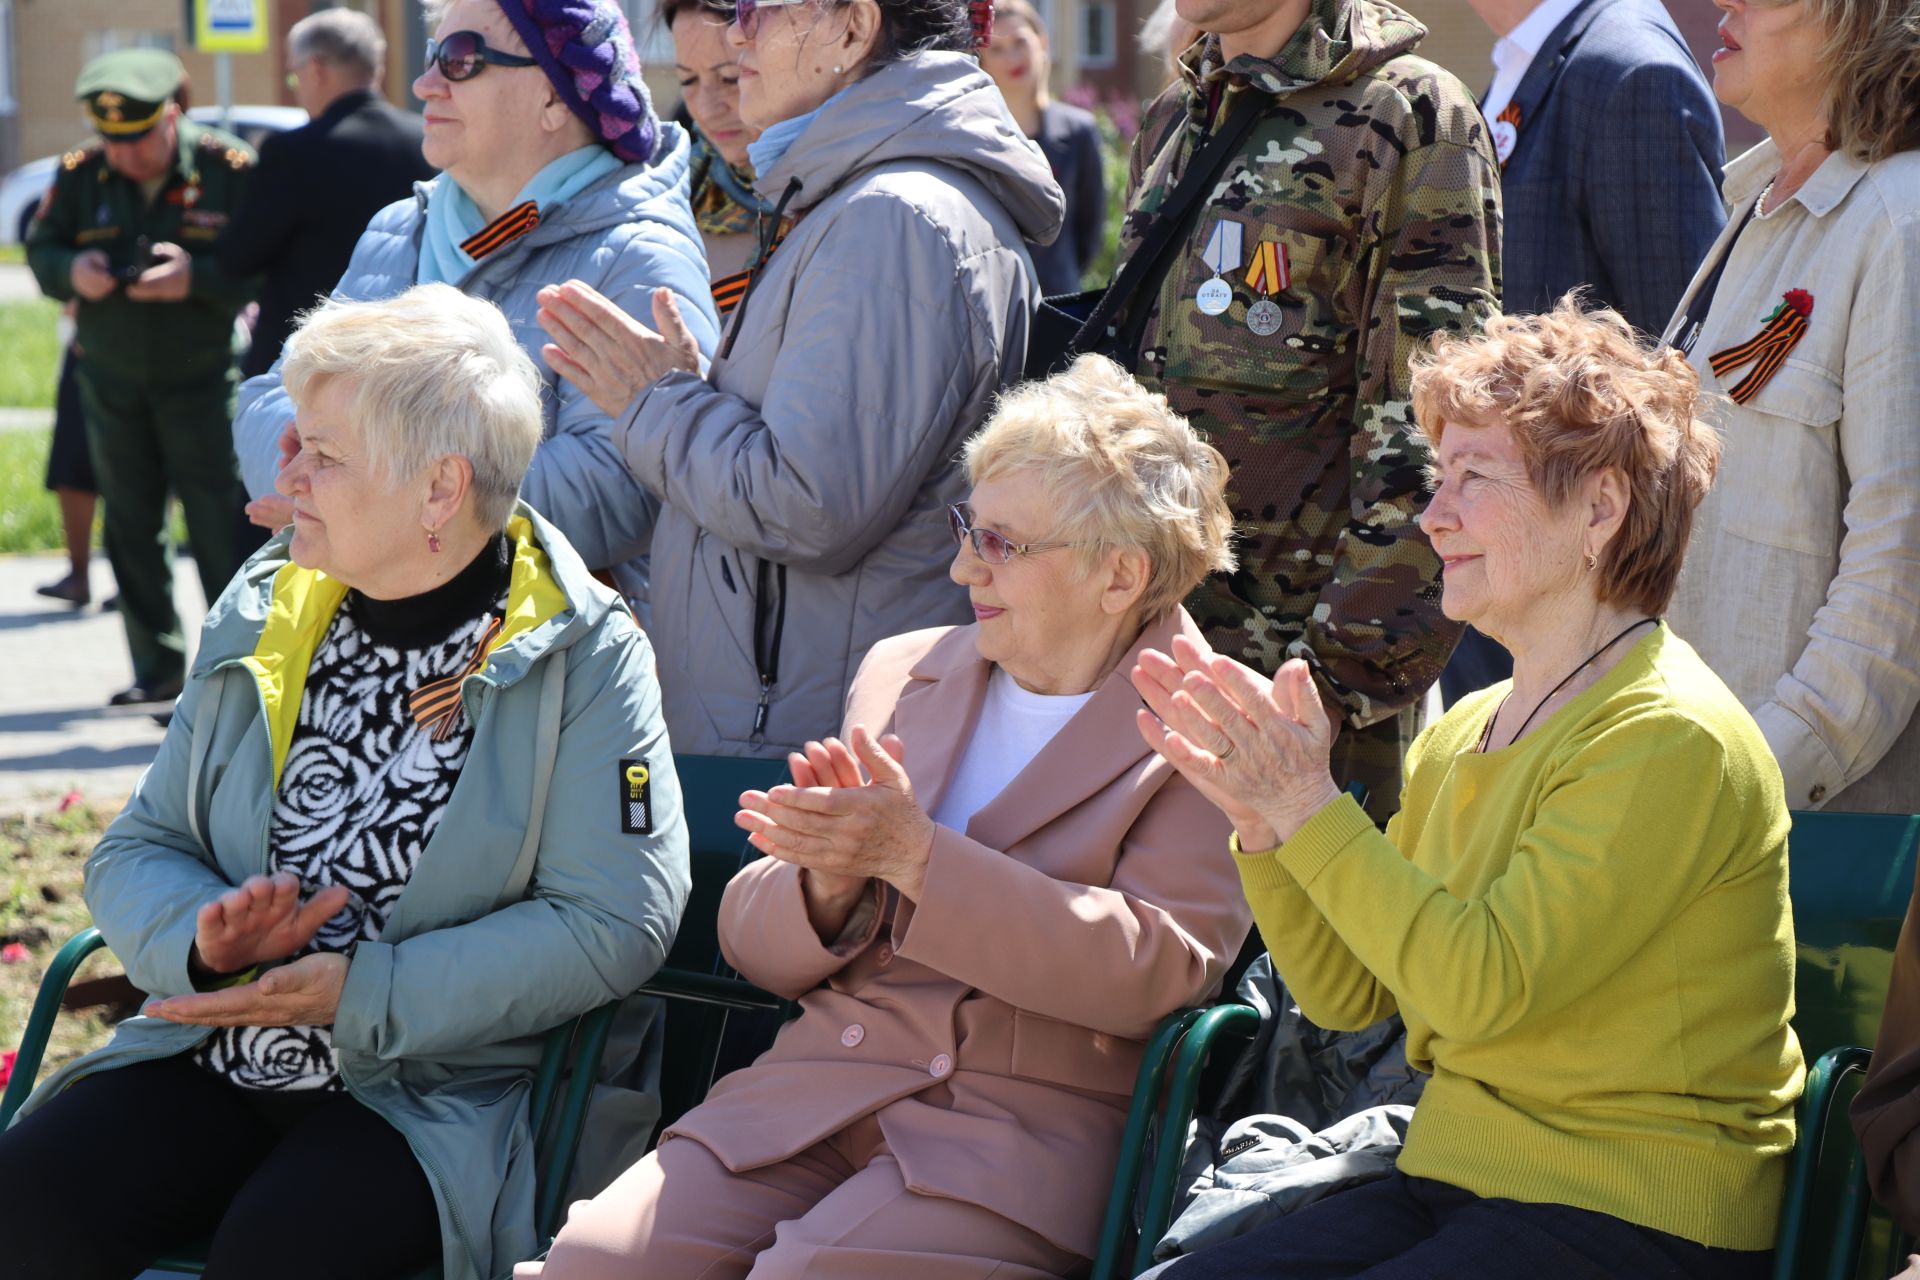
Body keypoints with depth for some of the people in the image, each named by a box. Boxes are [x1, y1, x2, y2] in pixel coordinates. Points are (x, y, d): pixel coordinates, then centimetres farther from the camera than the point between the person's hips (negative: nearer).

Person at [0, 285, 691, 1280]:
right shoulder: (264, 619, 11)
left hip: (442, 1094, -4)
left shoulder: (583, 656, -5)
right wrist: (203, 936, -11)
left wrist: (363, 994, -17)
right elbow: (135, 851, 14)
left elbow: (618, 920, -14)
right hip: (215, 1058, 5)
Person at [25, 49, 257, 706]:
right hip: (112, 379, 4)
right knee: (131, 528, 8)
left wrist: (196, 277, -29)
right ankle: (158, 668, 17)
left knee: (219, 526, -6)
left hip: (202, 377, -4)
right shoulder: (79, 174, 0)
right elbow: (39, 249, 5)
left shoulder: (230, 168, -11)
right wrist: (72, 270, -17)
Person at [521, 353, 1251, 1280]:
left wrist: (914, 854, -17)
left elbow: (1158, 970, -14)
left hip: (1029, 1125, -5)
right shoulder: (903, 672, 18)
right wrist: (829, 879, -9)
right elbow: (756, 945, 16)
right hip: (817, 1088, 5)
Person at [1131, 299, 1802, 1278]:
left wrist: (1311, 806, -17)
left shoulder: (1672, 739, -13)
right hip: (1451, 1184, 8)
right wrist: (1260, 819, -2)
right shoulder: (1461, 735, 12)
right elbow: (1348, 993, 12)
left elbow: (1486, 986, -20)